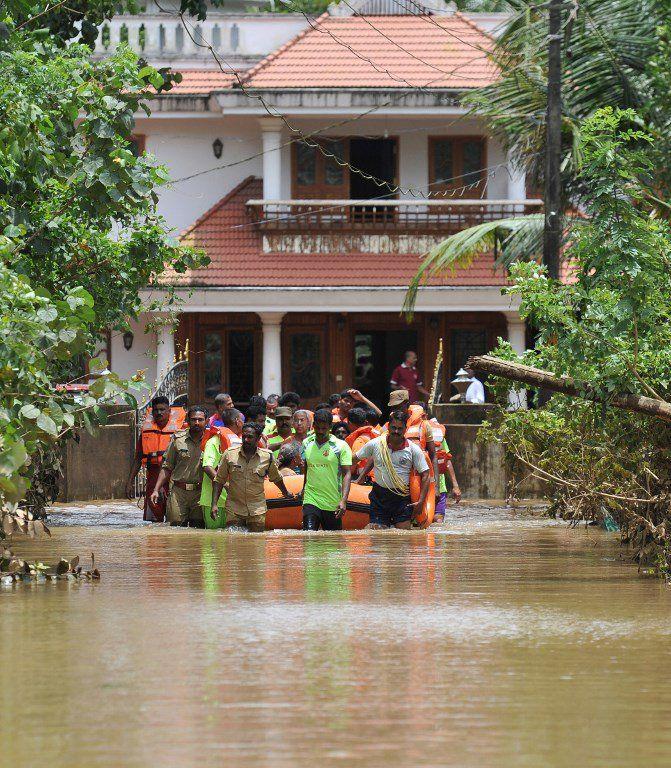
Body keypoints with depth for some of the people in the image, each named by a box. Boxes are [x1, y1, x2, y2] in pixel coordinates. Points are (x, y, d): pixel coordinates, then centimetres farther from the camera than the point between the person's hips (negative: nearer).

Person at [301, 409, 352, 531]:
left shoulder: (341, 446, -3)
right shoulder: (307, 444, 9)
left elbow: (347, 474, -8)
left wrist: (343, 500, -19)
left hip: (333, 504, -2)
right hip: (311, 501, 2)